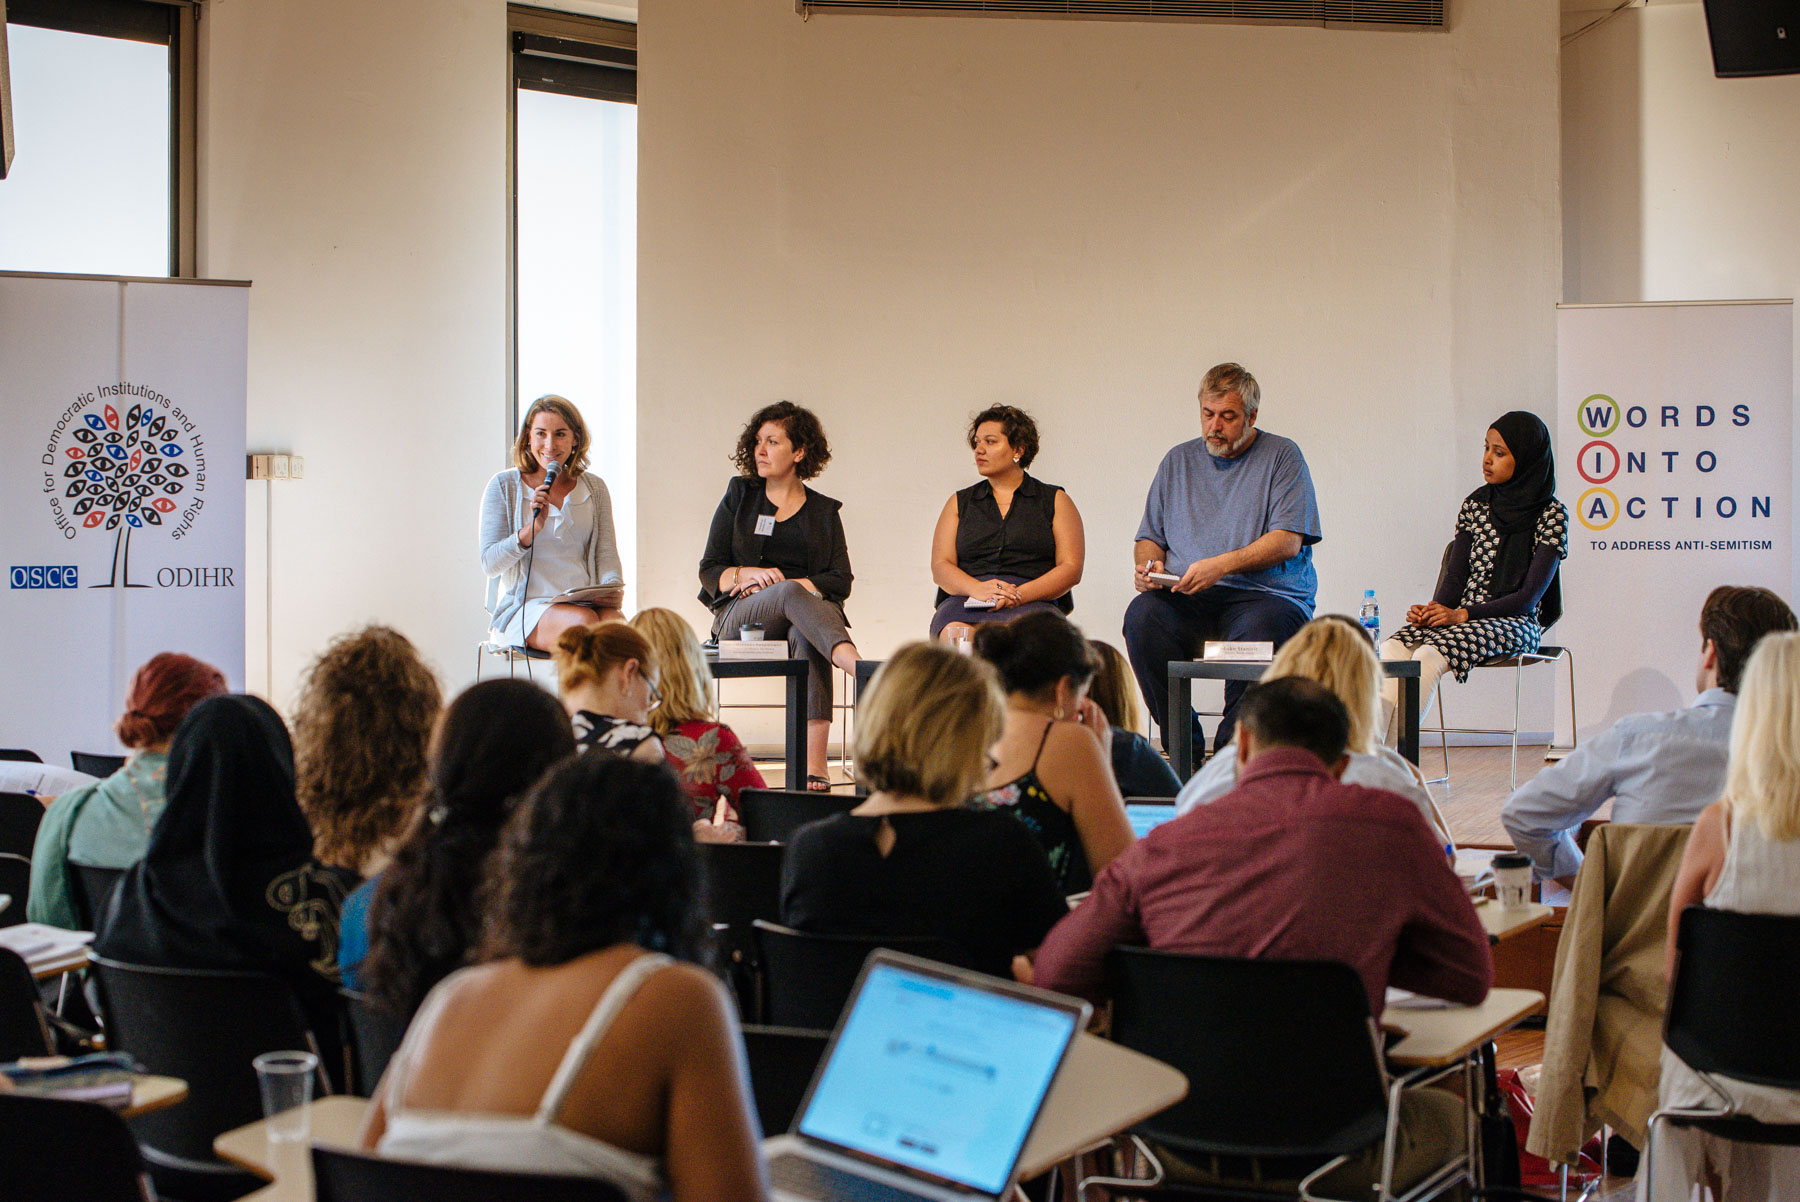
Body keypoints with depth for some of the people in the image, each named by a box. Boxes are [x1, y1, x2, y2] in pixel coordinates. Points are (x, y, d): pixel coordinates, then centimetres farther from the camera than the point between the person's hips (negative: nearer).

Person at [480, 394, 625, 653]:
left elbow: (606, 552, 12)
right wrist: (533, 528, -16)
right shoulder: (504, 486, 7)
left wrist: (613, 588, -11)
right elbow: (490, 565, 1)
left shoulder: (594, 487, 17)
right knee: (584, 622, -35)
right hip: (524, 608, -3)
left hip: (585, 602, 3)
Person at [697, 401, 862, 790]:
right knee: (793, 594, -36)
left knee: (805, 636, -38)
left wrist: (772, 583, -6)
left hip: (806, 612, 1)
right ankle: (863, 671, -64)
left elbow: (841, 581, 6)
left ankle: (814, 767, -50)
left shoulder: (824, 511, 19)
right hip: (739, 617, -1)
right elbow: (709, 571, 12)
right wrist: (750, 574, -10)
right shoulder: (740, 495, 18)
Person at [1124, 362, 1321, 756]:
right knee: (1141, 615, -29)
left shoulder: (1282, 456, 7)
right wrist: (1148, 564, -1)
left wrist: (1222, 565, -19)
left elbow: (1288, 542, -5)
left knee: (1259, 628, -39)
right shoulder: (1178, 461, 21)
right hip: (1186, 597, 4)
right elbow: (1150, 537, 24)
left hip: (1265, 593, -3)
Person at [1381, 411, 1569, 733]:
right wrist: (1435, 608, -12)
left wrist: (1462, 614, -18)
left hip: (1514, 624, -5)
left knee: (1428, 657, -34)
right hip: (1460, 617, 5)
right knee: (1391, 650, -28)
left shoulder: (1551, 514, -2)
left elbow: (1528, 597, -9)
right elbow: (1456, 574, 10)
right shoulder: (1475, 505, 13)